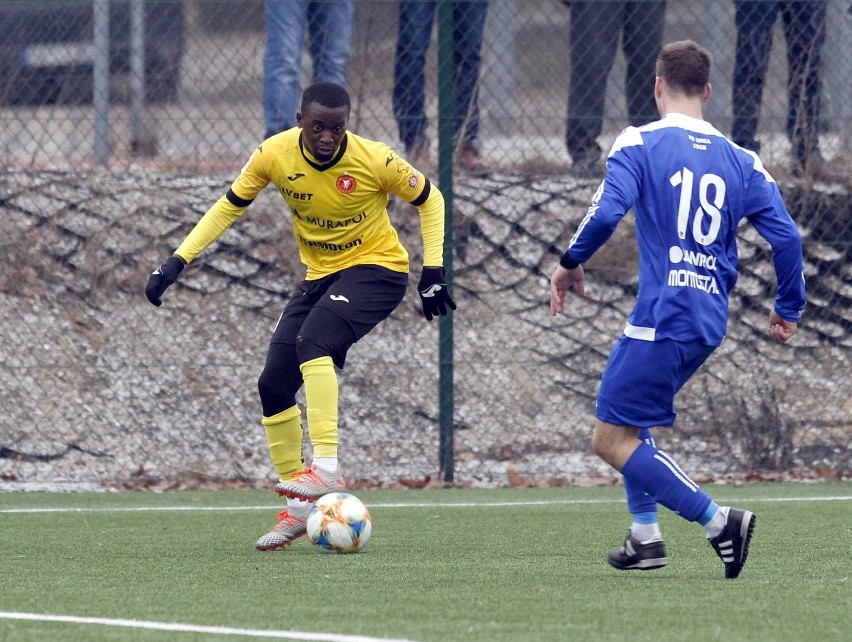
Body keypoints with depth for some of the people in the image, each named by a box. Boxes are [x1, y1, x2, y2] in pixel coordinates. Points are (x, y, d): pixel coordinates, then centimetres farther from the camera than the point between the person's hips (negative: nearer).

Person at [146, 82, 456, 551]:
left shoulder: (374, 160, -20)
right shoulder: (275, 154, -12)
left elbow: (429, 199, -4)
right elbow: (229, 207, 0)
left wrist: (433, 271, -10)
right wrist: (177, 261, -8)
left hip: (376, 269, -5)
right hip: (320, 275, 5)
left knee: (312, 342, -32)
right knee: (274, 385, -4)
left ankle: (326, 468, -33)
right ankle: (299, 510, 6)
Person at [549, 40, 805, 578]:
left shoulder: (640, 144, -4)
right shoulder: (741, 161, 10)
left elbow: (607, 212, -17)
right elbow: (786, 236, 4)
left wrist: (570, 263, -1)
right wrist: (789, 309, 16)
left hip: (662, 316, -7)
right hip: (710, 322, 7)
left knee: (613, 440, -2)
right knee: (631, 419, 26)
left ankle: (719, 522, -12)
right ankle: (646, 538, 20)